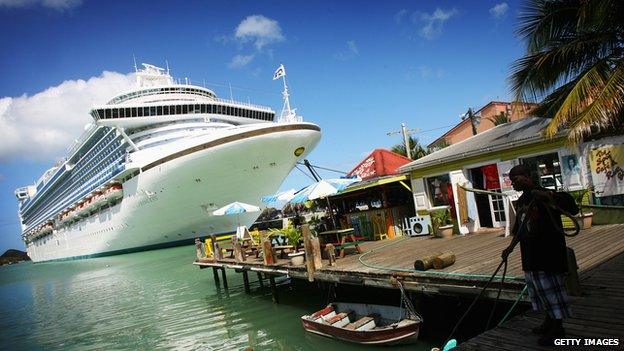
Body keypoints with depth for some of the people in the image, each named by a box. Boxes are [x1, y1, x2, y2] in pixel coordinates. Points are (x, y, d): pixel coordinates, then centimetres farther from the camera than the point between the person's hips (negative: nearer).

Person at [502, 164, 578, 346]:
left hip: (548, 252, -8)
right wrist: (510, 248, 20)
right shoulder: (520, 202, 11)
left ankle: (558, 328, 14)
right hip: (530, 254, 8)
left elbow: (572, 208, -25)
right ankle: (550, 321, 33)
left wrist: (548, 197, -39)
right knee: (538, 289, 17)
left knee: (550, 287, 0)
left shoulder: (544, 194, -14)